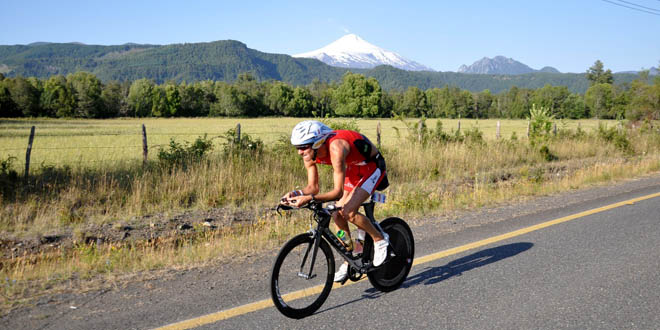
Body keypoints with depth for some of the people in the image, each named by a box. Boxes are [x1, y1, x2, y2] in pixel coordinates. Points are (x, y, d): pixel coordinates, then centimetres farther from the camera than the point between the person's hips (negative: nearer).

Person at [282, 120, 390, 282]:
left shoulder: (336, 147, -38)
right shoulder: (310, 153, -14)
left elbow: (338, 191, -40)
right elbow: (313, 187, -6)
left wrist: (309, 199, -49)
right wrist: (297, 194, -26)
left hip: (372, 166, -8)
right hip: (353, 168, 8)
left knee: (348, 213, -21)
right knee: (337, 216, -1)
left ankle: (380, 239, 4)